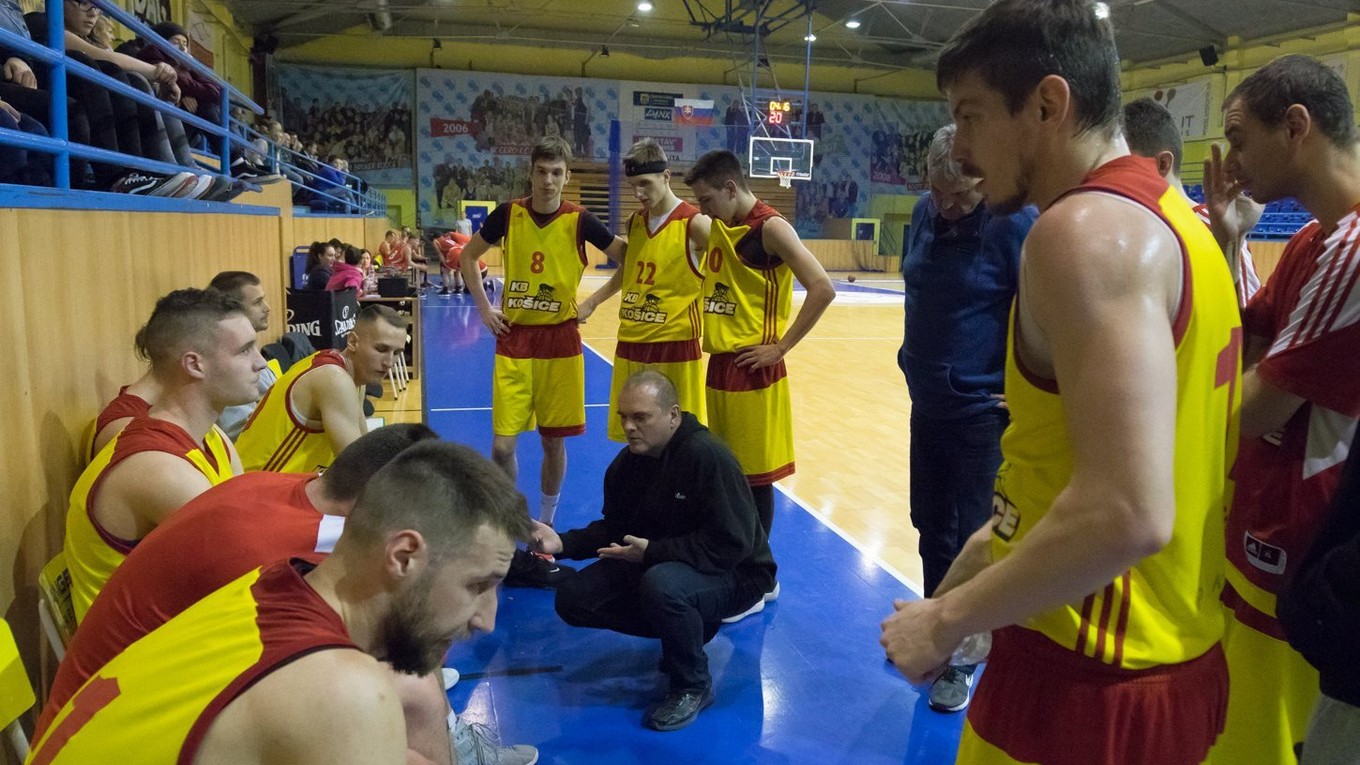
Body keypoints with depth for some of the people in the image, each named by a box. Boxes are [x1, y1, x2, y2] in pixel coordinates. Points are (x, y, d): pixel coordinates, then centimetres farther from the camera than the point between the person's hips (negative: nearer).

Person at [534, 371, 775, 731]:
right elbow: (613, 529, 6)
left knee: (661, 584, -39)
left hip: (732, 574, -8)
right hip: (653, 563, 8)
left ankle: (693, 687, -10)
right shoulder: (627, 463, -2)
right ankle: (691, 627, 10)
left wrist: (652, 552, -29)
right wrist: (563, 543, -12)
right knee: (573, 598, -3)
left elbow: (730, 544, -28)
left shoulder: (707, 456, -26)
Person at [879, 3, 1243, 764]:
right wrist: (1012, 539, 16)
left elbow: (1127, 514, -30)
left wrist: (949, 619, -18)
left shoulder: (1084, 229, -21)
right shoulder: (1169, 216, 9)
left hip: (1089, 680, -9)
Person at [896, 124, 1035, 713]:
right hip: (927, 400, 7)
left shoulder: (1017, 223, -16)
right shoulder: (924, 213, 3)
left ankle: (959, 660, 22)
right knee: (931, 527, 18)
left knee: (972, 537, 5)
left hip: (982, 411, -6)